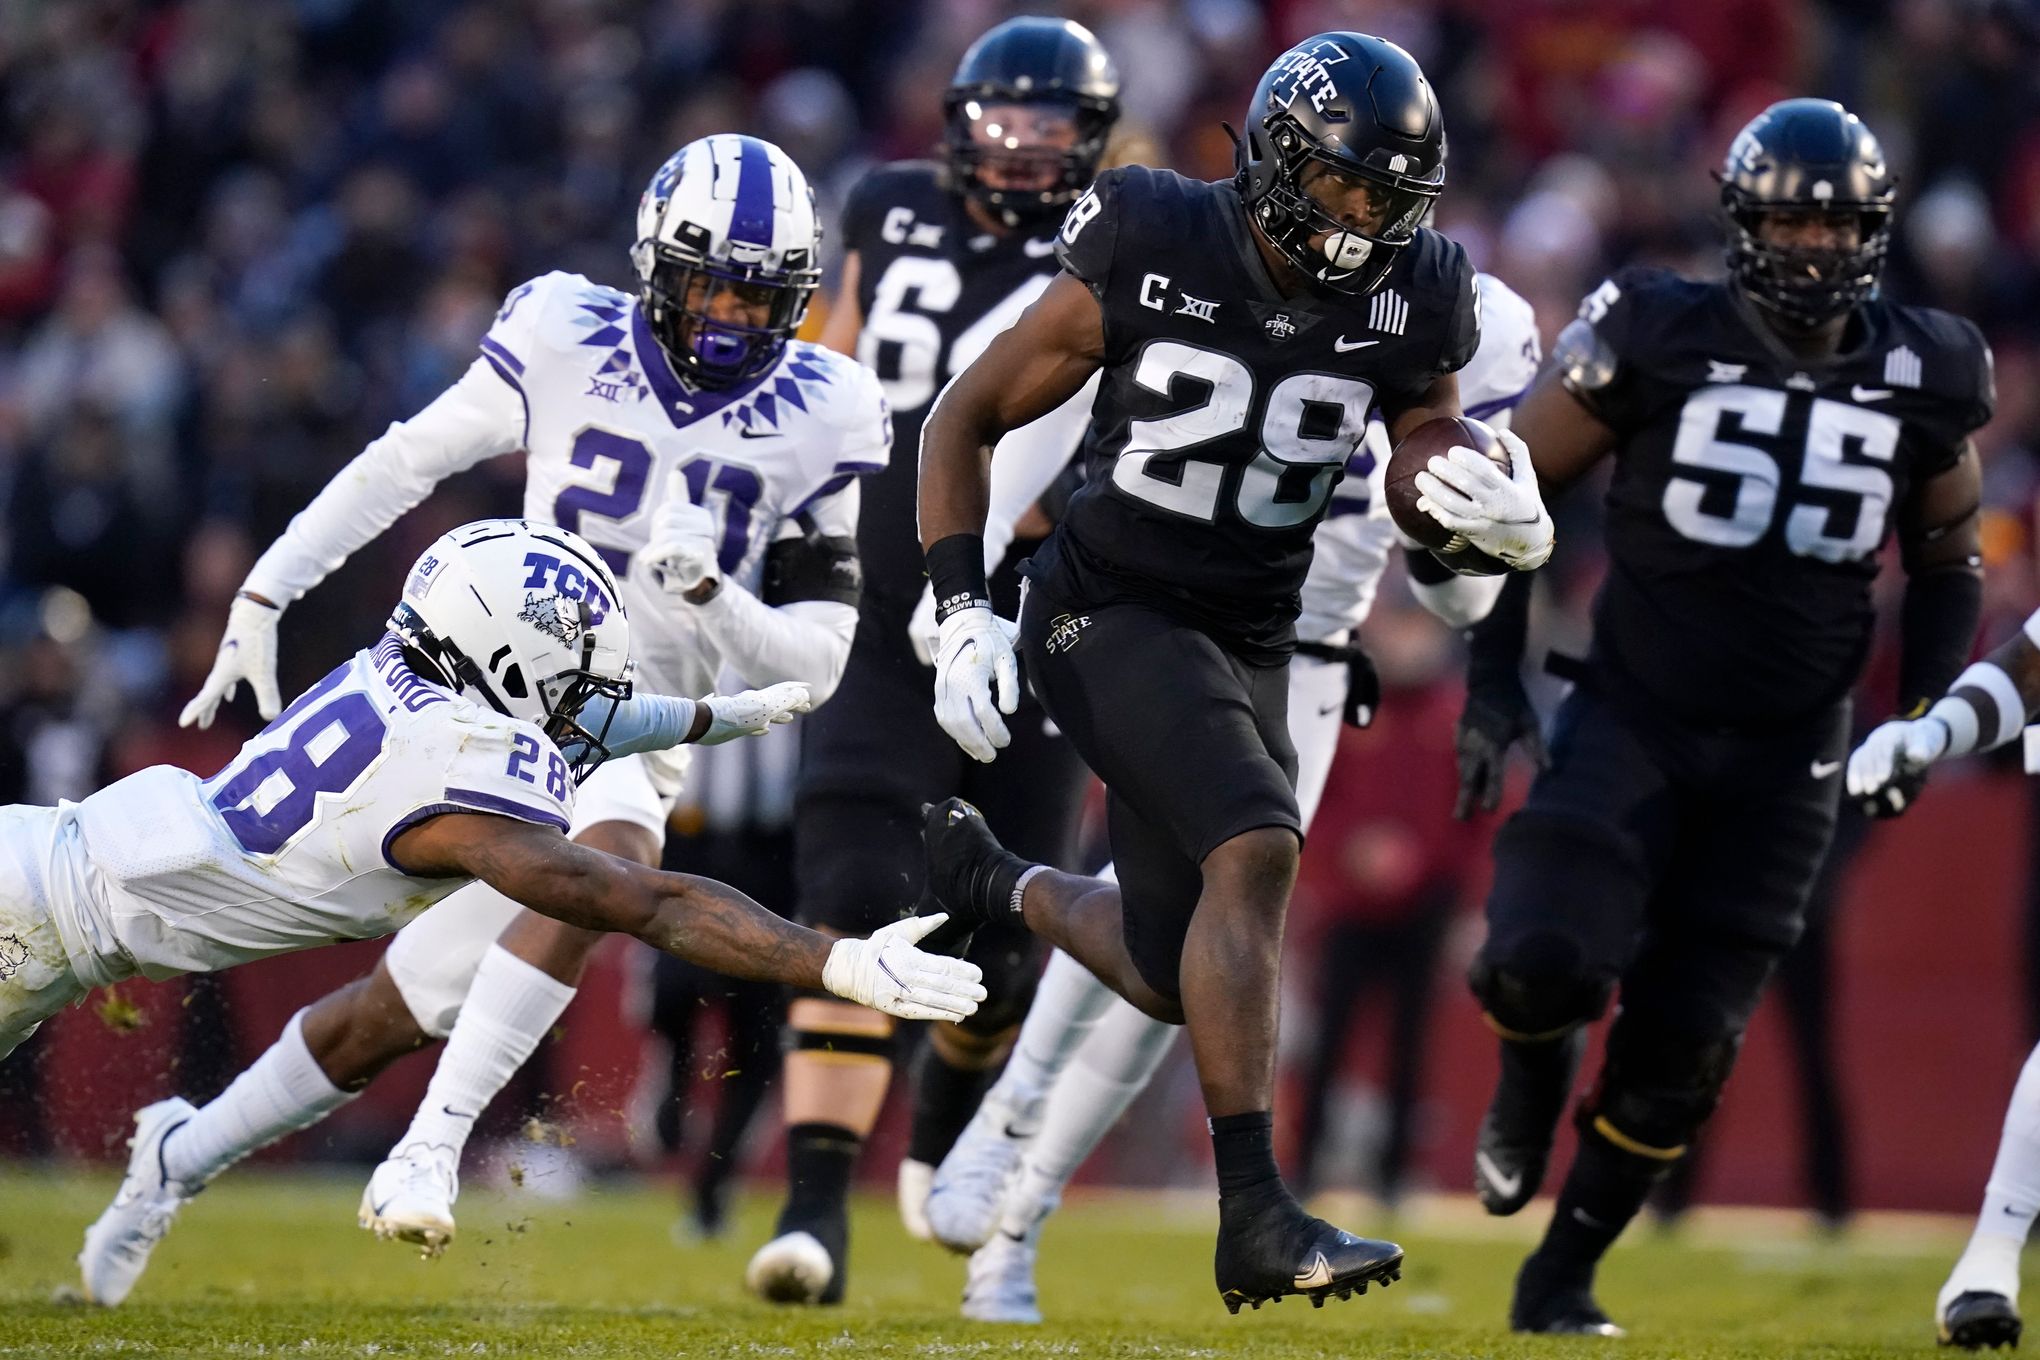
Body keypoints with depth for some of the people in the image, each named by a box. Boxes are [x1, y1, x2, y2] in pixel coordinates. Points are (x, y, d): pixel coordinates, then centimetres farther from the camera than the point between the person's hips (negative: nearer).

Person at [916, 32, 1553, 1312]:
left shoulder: (1407, 303, -4)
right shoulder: (1152, 259, -15)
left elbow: (1443, 473, 2)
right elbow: (966, 420, -6)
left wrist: (1513, 525, -23)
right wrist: (963, 613, -14)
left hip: (1250, 644, 6)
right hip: (1114, 614, -6)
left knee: (1187, 982, 10)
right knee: (1257, 853, -28)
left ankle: (995, 882, 43)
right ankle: (1258, 1219, -28)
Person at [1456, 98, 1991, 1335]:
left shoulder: (1922, 377, 0)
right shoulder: (1659, 340, -9)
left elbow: (1948, 559, 16)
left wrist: (1921, 716, 3)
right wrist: (1493, 677, -4)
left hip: (1786, 756, 2)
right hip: (1631, 720, -2)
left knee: (1685, 1041, 1)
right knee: (1544, 963, -22)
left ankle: (1564, 1275, 20)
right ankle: (1535, 1070, 15)